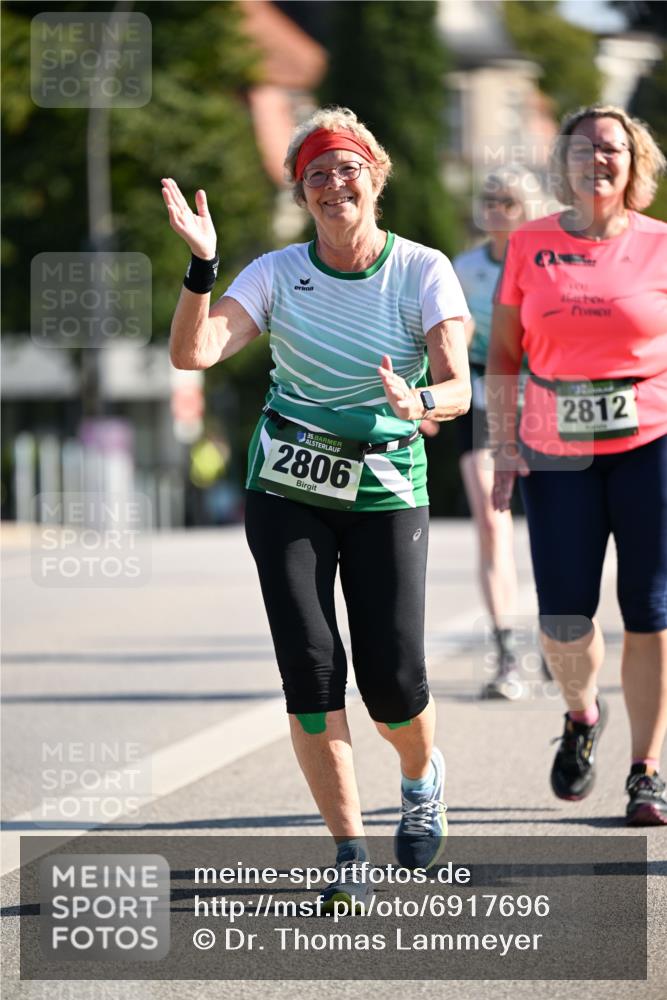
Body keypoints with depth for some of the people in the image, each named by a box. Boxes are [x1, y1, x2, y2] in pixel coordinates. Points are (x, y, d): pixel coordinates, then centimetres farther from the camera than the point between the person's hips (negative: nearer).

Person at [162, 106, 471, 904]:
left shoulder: (422, 271, -5)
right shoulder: (278, 273, -1)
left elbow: (457, 386, -15)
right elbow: (192, 352, -13)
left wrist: (419, 403, -37)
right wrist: (201, 265, -28)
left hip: (384, 493, -1)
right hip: (286, 489, 1)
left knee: (392, 679, -6)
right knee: (310, 667, -8)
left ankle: (422, 776, 30)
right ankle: (349, 850, 3)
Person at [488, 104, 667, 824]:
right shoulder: (529, 245, 6)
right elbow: (503, 352, 9)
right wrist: (504, 446, 2)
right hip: (557, 451, 1)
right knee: (563, 617, -3)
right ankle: (582, 716, 30)